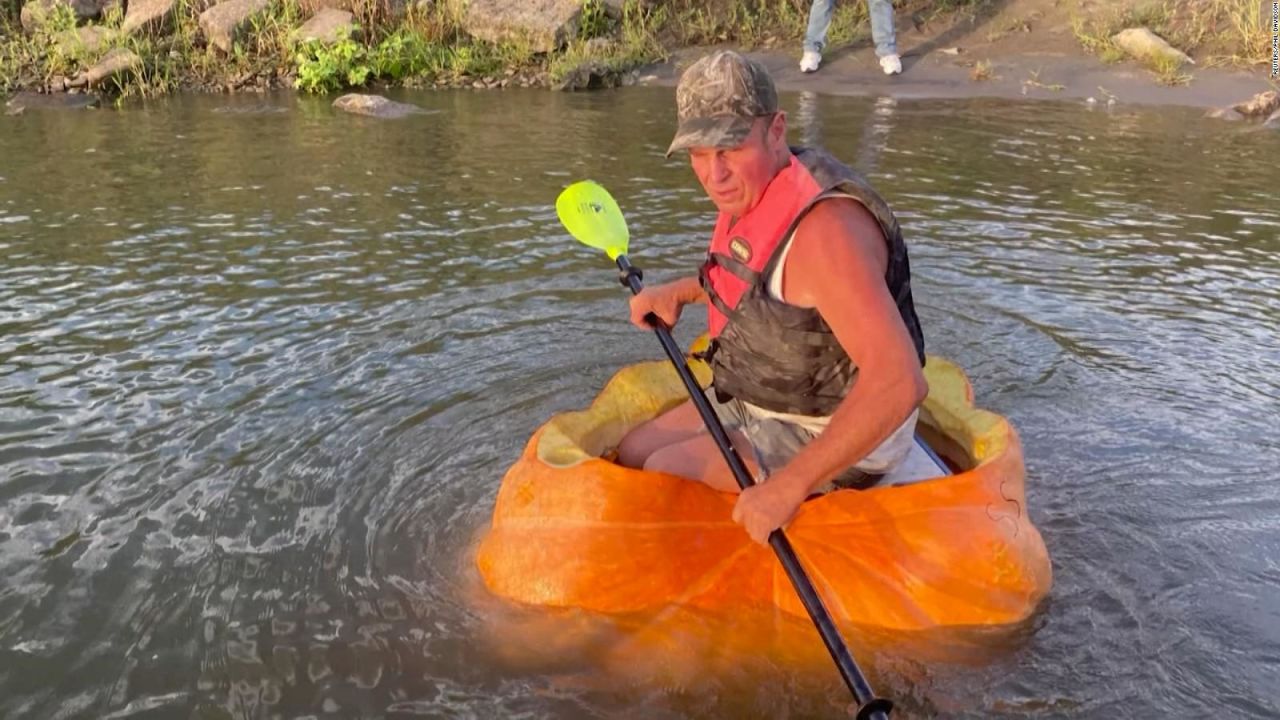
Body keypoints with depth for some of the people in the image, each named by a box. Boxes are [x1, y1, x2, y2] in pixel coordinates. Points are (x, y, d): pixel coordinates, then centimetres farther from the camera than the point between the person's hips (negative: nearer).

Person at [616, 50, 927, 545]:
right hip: (759, 401, 9)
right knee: (631, 454, 8)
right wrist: (679, 292, 7)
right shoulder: (757, 189, -3)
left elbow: (899, 382, -39)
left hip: (831, 434, -9)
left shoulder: (822, 227, -32)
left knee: (667, 473, -15)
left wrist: (789, 486, -38)